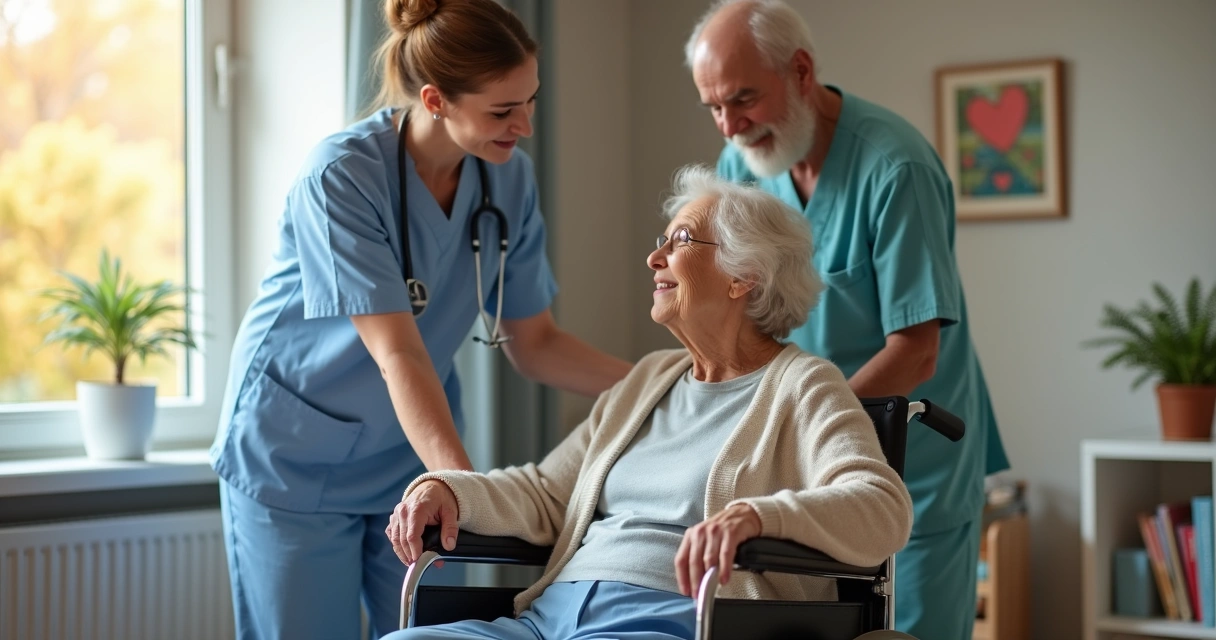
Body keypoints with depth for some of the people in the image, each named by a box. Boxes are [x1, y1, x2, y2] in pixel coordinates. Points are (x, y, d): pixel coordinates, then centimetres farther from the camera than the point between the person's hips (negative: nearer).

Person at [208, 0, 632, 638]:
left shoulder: (509, 177, -7)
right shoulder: (343, 175, -24)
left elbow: (533, 344, -1)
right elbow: (397, 354, -30)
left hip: (412, 459, 5)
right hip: (297, 463, -4)